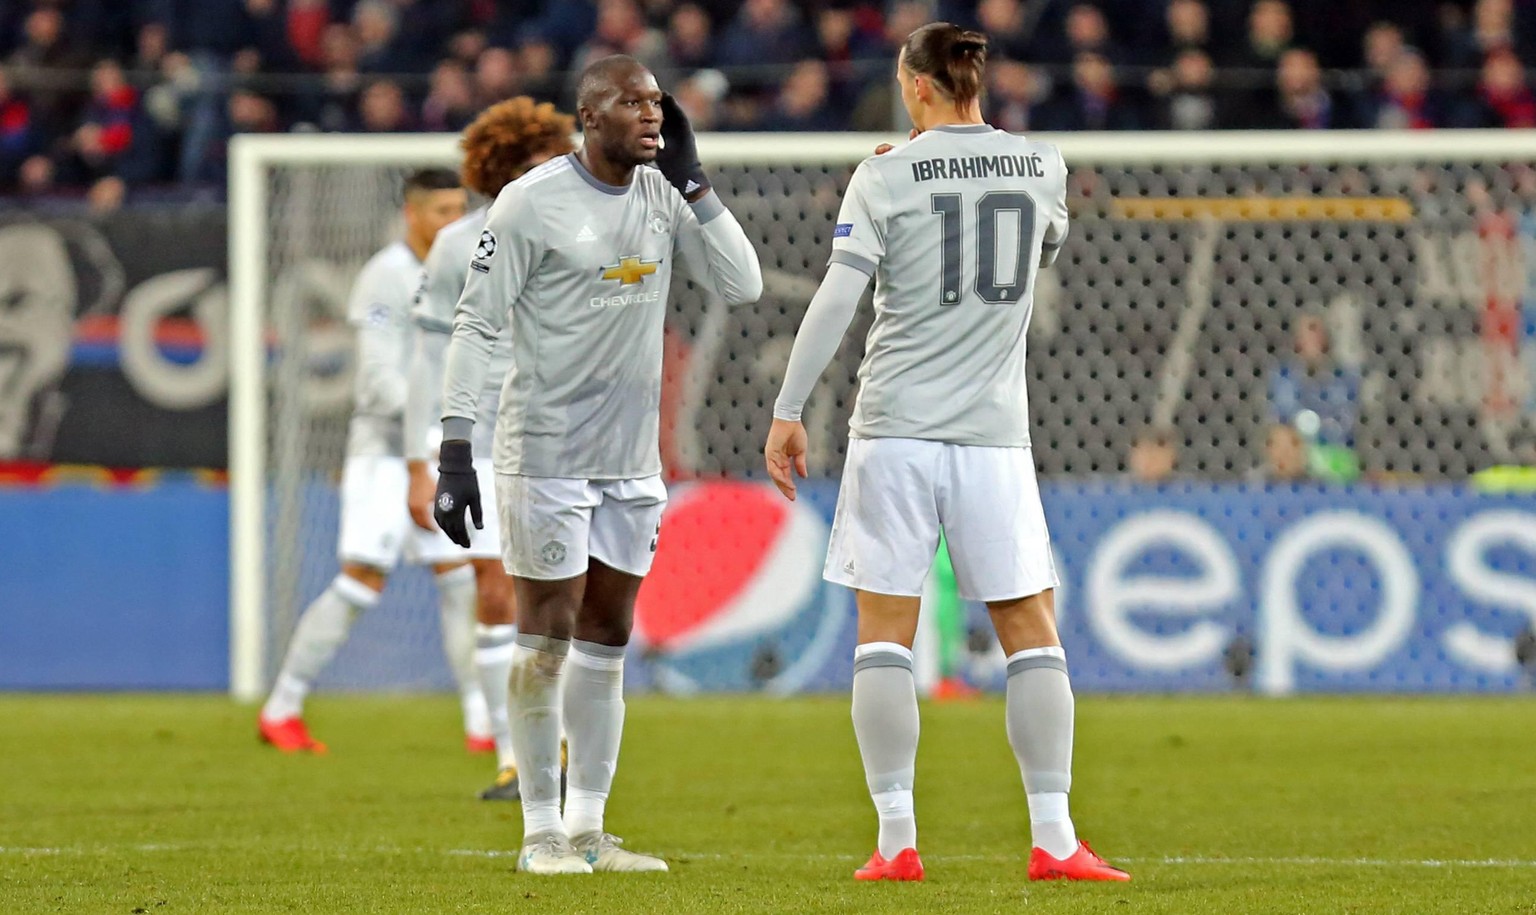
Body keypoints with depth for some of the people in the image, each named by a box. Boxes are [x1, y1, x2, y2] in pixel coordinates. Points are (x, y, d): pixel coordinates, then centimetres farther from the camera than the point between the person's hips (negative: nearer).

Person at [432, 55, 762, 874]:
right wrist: (454, 451, -15)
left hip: (631, 458, 6)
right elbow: (475, 324, -10)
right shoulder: (532, 202, -11)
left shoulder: (663, 196, 6)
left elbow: (742, 286, 2)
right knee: (545, 640, -3)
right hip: (546, 452, -6)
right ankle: (541, 832, 4)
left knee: (607, 640, 9)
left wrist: (692, 183, -5)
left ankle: (587, 829, 15)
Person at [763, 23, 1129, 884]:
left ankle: (896, 839, -1)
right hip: (994, 431, 2)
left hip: (894, 430, -2)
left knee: (884, 635, 3)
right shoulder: (1042, 166, 5)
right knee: (1032, 633, 6)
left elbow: (835, 301, -8)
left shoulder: (885, 180, -3)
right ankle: (1054, 838, 1)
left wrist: (788, 412, -3)